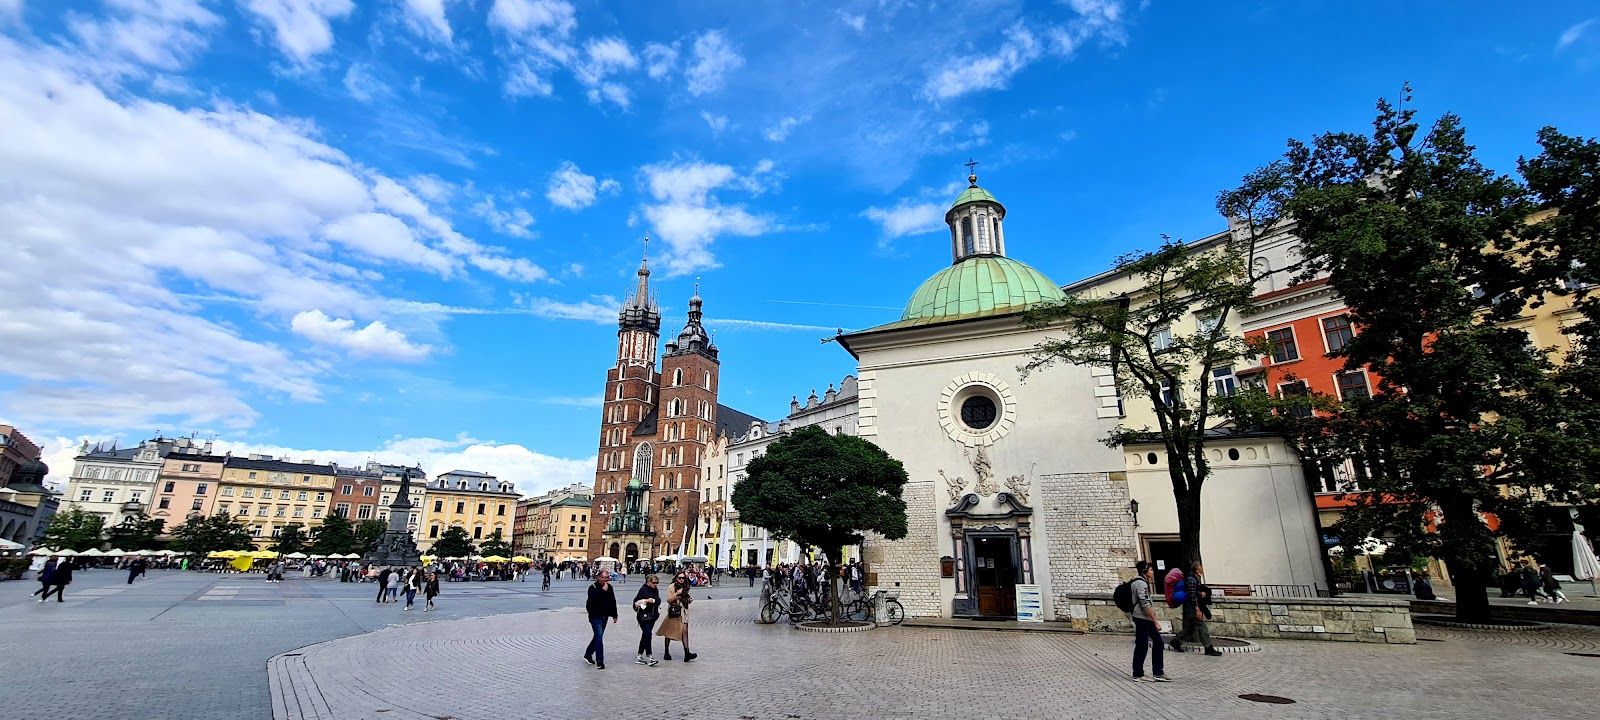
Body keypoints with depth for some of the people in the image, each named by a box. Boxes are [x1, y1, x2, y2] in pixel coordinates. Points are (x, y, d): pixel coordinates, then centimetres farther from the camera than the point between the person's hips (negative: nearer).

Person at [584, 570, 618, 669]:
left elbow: (613, 601, 15)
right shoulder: (593, 588, -10)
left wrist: (614, 615, 16)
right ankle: (599, 661, -9)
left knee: (598, 636, 15)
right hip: (595, 616, -6)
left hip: (604, 616, 6)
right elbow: (592, 599, -27)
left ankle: (588, 655, 33)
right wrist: (602, 590, -28)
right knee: (599, 636, -13)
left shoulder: (609, 587, 7)